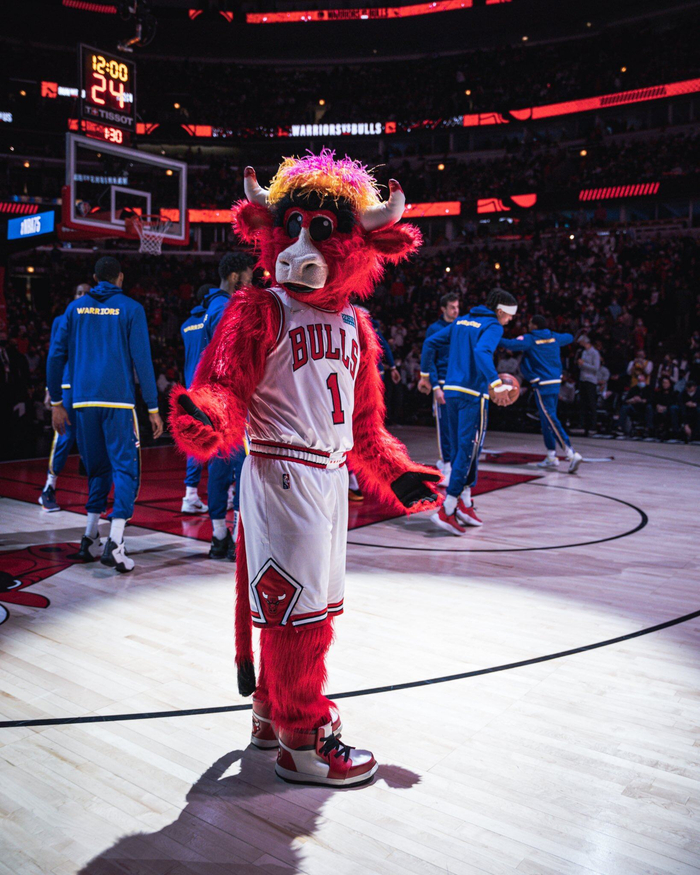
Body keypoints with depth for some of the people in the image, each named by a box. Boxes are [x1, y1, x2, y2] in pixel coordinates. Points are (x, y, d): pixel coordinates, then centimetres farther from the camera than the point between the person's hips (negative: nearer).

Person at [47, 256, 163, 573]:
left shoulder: (76, 307, 11)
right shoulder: (130, 308, 1)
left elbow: (56, 356, 9)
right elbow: (142, 360, -4)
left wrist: (57, 403, 14)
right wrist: (153, 408, -2)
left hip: (83, 401, 4)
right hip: (118, 401, -4)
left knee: (97, 467, 17)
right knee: (125, 467, -1)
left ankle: (90, 537, 16)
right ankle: (114, 543, -13)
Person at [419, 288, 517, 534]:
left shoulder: (461, 321, 17)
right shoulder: (493, 326, -5)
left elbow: (430, 343, 18)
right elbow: (482, 352, -26)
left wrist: (427, 375, 26)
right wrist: (496, 383, -35)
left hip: (452, 391, 8)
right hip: (473, 395, -8)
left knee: (461, 449, 15)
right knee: (468, 450, -4)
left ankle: (465, 504, 21)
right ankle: (446, 511, -7)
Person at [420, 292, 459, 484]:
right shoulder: (434, 329, 0)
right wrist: (435, 387, -11)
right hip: (444, 384, -4)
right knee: (445, 426, -2)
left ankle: (446, 460, 20)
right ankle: (447, 466, 8)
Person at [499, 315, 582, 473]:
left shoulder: (530, 340, -7)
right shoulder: (554, 337, 11)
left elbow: (510, 345, -20)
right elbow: (570, 337, 30)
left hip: (542, 385, -7)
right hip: (555, 382, 7)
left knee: (551, 420, -11)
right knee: (546, 419, 16)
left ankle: (571, 453, -22)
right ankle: (551, 457, 19)